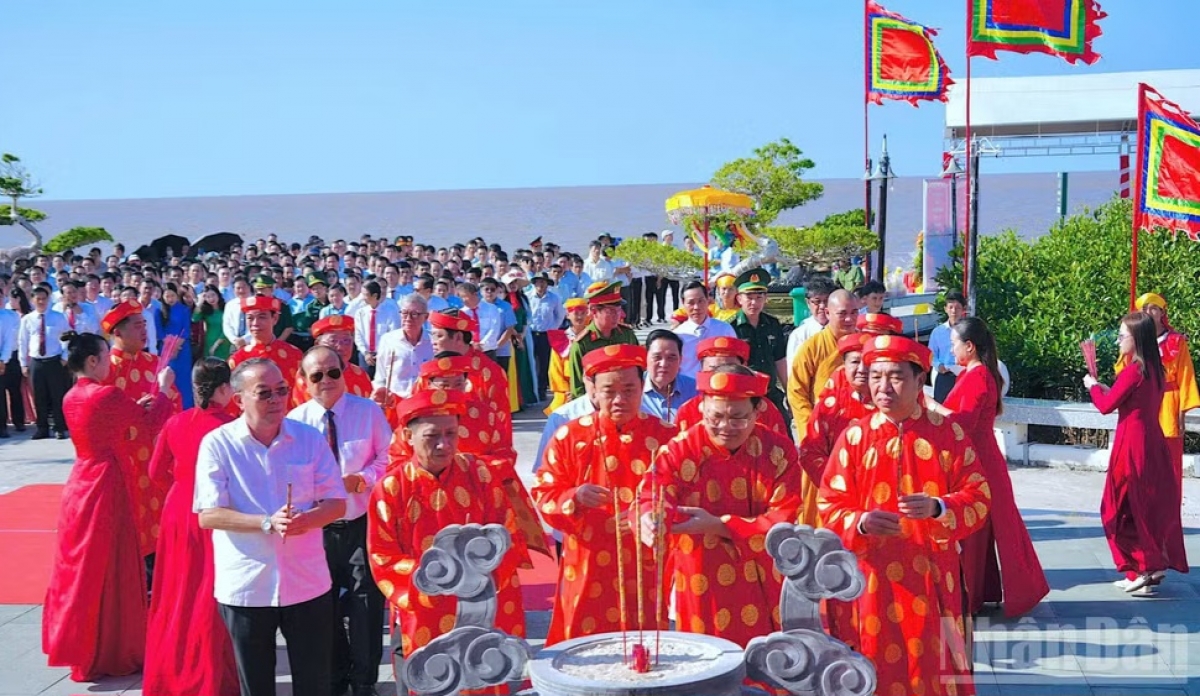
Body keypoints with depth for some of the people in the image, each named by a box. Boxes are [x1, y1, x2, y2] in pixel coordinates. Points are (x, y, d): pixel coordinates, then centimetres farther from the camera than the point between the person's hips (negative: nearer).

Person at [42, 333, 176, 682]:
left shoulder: (71, 398, 6)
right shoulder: (106, 395, -18)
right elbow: (153, 421, -9)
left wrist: (135, 406, 14)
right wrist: (164, 387, 5)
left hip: (80, 483, 8)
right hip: (105, 485, -8)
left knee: (80, 563, 16)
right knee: (108, 568, 1)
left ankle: (78, 644, 28)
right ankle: (109, 651, 10)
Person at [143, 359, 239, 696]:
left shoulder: (175, 423, -1)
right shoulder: (229, 427, -18)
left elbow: (157, 472, 8)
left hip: (178, 513, 5)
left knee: (178, 596, 17)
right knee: (212, 600, 4)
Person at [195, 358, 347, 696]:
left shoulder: (310, 438, 2)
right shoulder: (217, 444, -5)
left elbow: (337, 503, 2)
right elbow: (208, 515, -10)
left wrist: (306, 519, -20)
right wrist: (267, 523, -22)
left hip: (308, 584, 2)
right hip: (245, 587, -1)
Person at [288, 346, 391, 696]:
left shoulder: (368, 411, -4)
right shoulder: (295, 419, -4)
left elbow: (388, 457, -2)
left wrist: (361, 479, -18)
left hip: (361, 523, -1)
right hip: (316, 526, 1)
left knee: (365, 602, 4)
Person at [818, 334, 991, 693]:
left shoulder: (948, 432, -1)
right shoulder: (854, 437, -1)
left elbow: (978, 497, -3)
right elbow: (831, 507, -1)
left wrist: (938, 509, -23)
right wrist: (861, 524, -23)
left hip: (933, 576, 0)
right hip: (875, 578, 0)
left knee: (936, 666, 6)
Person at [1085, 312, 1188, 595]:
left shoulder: (1134, 370, -17)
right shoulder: (1154, 369, 9)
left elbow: (1106, 405, -13)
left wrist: (1093, 386, 4)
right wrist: (1107, 389, 14)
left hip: (1132, 444, -8)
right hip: (1151, 441, 8)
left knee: (1126, 507, 0)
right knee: (1150, 504, 13)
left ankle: (1140, 570, 0)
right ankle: (1154, 564, 17)